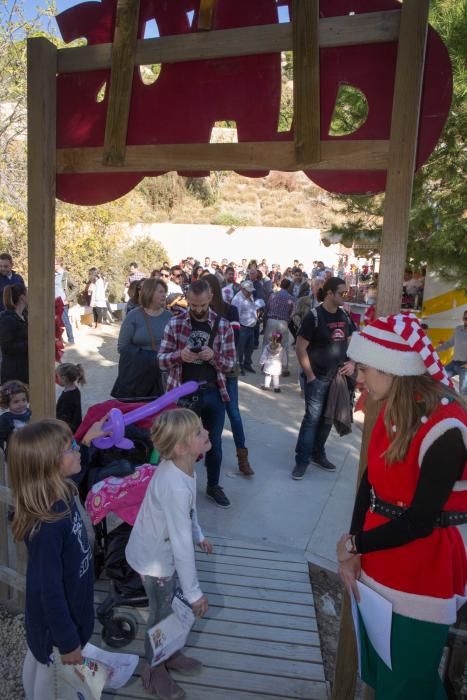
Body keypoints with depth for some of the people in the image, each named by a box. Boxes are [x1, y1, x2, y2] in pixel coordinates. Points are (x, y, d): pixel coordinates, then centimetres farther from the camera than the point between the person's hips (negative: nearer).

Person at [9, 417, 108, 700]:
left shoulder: (60, 495, -15)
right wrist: (68, 642, -20)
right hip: (56, 615, -7)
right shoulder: (47, 526, -39)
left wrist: (87, 440, 12)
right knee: (52, 673, 20)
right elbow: (50, 591, -30)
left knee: (37, 660, 31)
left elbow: (73, 471, 12)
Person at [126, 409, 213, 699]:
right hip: (154, 558, -7)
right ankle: (155, 671, 42)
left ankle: (168, 654, 51)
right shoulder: (176, 487, -40)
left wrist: (199, 536, 18)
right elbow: (181, 545, -32)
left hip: (162, 549, 8)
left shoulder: (180, 466, -13)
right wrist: (194, 592, -22)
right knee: (161, 614, 15)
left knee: (169, 607, 26)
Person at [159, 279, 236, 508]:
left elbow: (230, 363, -2)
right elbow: (161, 359, -4)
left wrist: (213, 356, -22)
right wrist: (180, 355, -25)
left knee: (214, 442, 14)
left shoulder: (223, 326, -2)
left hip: (212, 393, 1)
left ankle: (213, 486, 35)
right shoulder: (174, 324, -4)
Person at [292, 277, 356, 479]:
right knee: (312, 418, -4)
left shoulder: (344, 316, 6)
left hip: (338, 377, 6)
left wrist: (352, 362, 1)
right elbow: (300, 348, -13)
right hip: (318, 377, -6)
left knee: (328, 418, 14)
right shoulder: (314, 316, -13)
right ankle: (302, 460, 6)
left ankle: (318, 454, 30)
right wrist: (310, 376, -14)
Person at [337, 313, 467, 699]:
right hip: (379, 561, 7)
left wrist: (354, 544, -10)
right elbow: (371, 482, 2)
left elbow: (420, 521, -22)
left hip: (422, 573, -7)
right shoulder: (395, 408, -2)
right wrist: (353, 554, -4)